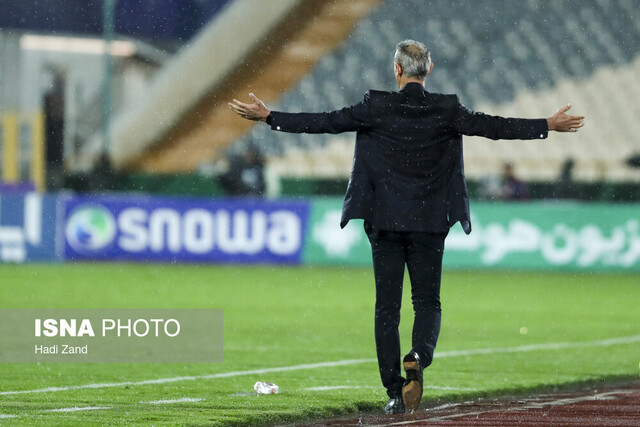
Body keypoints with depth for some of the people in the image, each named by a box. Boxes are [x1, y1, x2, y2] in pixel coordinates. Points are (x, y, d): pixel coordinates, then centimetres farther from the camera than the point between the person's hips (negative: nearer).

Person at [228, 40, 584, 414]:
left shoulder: (376, 108, -6)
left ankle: (395, 393, 4)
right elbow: (492, 126, -3)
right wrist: (549, 126, 5)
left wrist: (268, 116, 0)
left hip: (385, 221, 0)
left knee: (387, 306, 6)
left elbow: (325, 122, -7)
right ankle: (418, 358, -22)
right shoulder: (447, 111, -4)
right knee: (427, 302, 9)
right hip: (429, 222, 0)